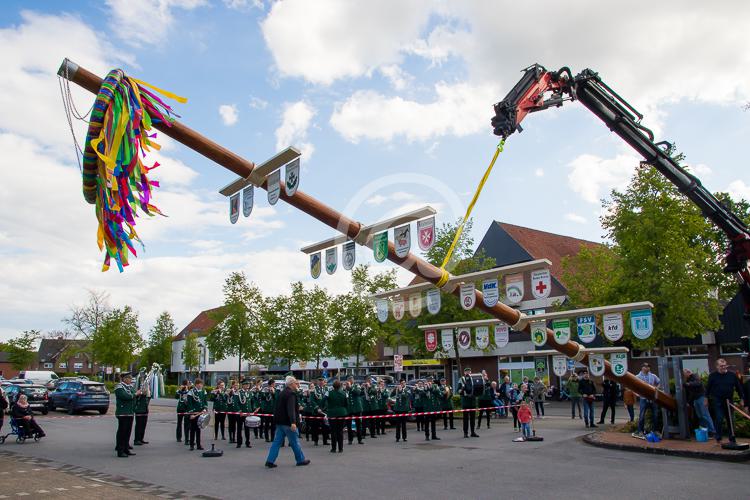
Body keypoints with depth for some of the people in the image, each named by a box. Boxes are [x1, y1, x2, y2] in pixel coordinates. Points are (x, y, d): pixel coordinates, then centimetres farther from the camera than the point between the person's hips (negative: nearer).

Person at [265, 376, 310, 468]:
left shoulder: (282, 393, 13)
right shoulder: (291, 394, -16)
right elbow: (291, 409, -28)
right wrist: (293, 422, -36)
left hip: (279, 421, 9)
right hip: (287, 422, -9)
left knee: (277, 441, 9)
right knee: (295, 441, 5)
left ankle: (270, 461, 4)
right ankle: (301, 460, 16)